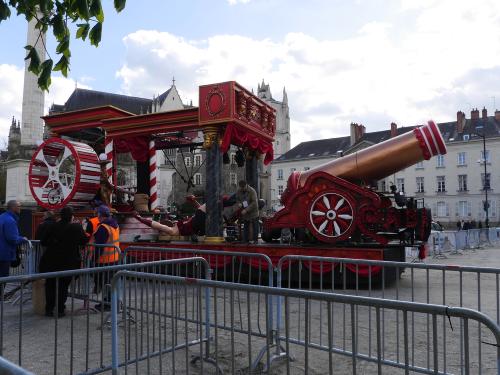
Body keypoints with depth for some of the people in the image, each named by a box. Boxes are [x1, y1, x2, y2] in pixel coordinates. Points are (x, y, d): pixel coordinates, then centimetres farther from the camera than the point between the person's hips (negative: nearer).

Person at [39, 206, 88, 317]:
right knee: (63, 286, 10)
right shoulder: (77, 227, -10)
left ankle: (49, 309, 22)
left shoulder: (52, 226, -5)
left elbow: (42, 242, 1)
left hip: (51, 261, 2)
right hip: (69, 262, -1)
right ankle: (60, 310, 12)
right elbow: (84, 241, 1)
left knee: (50, 285, 17)